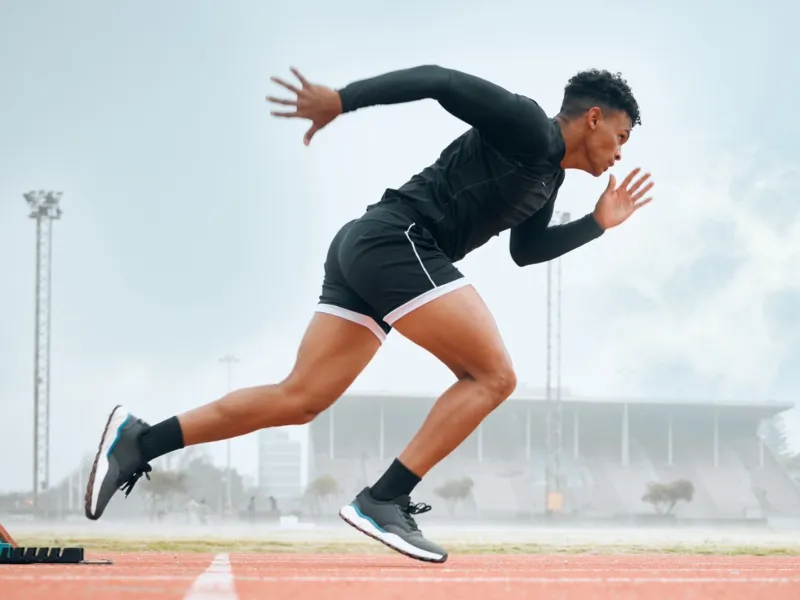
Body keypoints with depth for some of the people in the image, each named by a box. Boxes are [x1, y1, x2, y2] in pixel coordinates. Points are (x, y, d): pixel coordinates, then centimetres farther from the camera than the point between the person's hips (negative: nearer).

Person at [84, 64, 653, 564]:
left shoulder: (547, 177, 24)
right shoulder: (526, 127, -4)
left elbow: (525, 250, 36)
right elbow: (438, 79, -12)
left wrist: (598, 223, 27)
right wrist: (340, 100, -19)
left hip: (363, 250, 10)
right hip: (396, 239, -10)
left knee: (299, 399, 3)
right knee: (493, 375, -10)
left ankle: (140, 441, 0)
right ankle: (383, 502, -16)